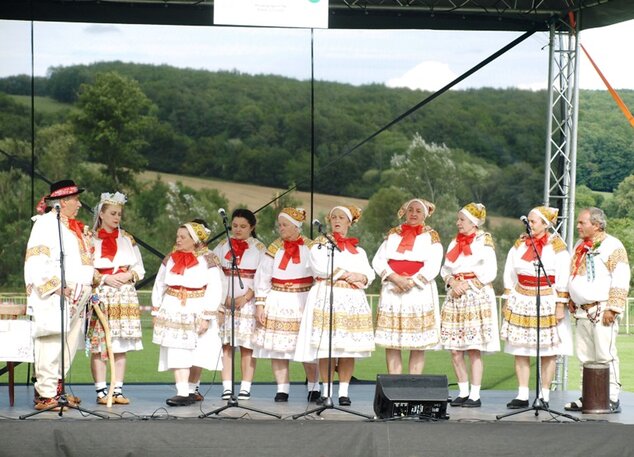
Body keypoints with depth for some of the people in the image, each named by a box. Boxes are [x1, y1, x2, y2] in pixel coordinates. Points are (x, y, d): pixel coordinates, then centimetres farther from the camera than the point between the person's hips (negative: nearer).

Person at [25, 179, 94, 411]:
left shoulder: (77, 228, 21)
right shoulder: (45, 223, -4)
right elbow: (36, 261, -13)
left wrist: (87, 289, 17)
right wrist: (56, 286, -19)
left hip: (77, 296, 9)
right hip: (54, 297, -9)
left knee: (69, 343, 8)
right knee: (52, 342, -11)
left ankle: (56, 388, 15)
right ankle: (46, 394, -9)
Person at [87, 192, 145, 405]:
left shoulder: (127, 239, 15)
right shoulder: (91, 239, 3)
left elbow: (140, 268, 14)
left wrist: (129, 275, -5)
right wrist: (104, 278, -13)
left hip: (124, 295, 3)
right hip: (100, 296, -3)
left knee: (120, 346, 2)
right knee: (98, 346, -6)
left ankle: (118, 390, 5)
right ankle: (101, 391, -1)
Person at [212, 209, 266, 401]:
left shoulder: (259, 248, 5)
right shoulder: (223, 246, 12)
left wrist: (246, 297, -12)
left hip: (249, 302, -2)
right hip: (224, 301, 2)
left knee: (247, 346, -4)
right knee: (225, 345, -3)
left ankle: (245, 388, -1)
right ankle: (227, 388, -2)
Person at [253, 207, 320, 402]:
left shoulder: (310, 247, 1)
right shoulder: (275, 248, 5)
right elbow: (262, 277, 4)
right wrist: (260, 304, -3)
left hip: (302, 303, -2)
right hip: (277, 303, 2)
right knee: (277, 347, -1)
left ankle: (314, 388, 15)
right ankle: (282, 390, 6)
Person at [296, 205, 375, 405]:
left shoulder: (358, 250, 22)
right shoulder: (320, 244, 13)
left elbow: (369, 274, 10)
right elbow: (321, 267, -6)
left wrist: (359, 277, -12)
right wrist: (348, 275, -5)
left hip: (353, 301, 3)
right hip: (326, 298, -3)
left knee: (349, 348, -3)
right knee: (326, 347, -9)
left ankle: (344, 392, 0)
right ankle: (326, 391, -4)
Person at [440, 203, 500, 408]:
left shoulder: (484, 240, -1)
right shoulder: (455, 241, 16)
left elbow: (490, 272, -8)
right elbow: (445, 269, 13)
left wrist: (468, 285, -12)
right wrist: (452, 282, -6)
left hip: (477, 296, -6)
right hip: (455, 297, 6)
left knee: (474, 350, -5)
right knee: (455, 350, 3)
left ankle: (475, 395, -2)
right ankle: (463, 392, 12)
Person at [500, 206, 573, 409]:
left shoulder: (557, 245, -2)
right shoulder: (520, 244, 10)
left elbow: (563, 278, -5)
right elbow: (509, 275, 14)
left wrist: (560, 305, -9)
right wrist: (508, 300, 8)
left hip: (547, 302, -4)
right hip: (521, 301, 4)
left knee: (548, 352, -1)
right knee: (519, 350, 1)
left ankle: (544, 395, 6)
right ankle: (522, 396, 6)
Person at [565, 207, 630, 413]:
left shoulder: (612, 247, -8)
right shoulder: (580, 246, 17)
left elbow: (621, 281, -13)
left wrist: (612, 308, -18)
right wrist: (571, 299, 17)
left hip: (602, 310, -8)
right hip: (583, 310, 8)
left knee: (605, 355, -8)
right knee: (585, 356, 10)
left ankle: (612, 399, -5)